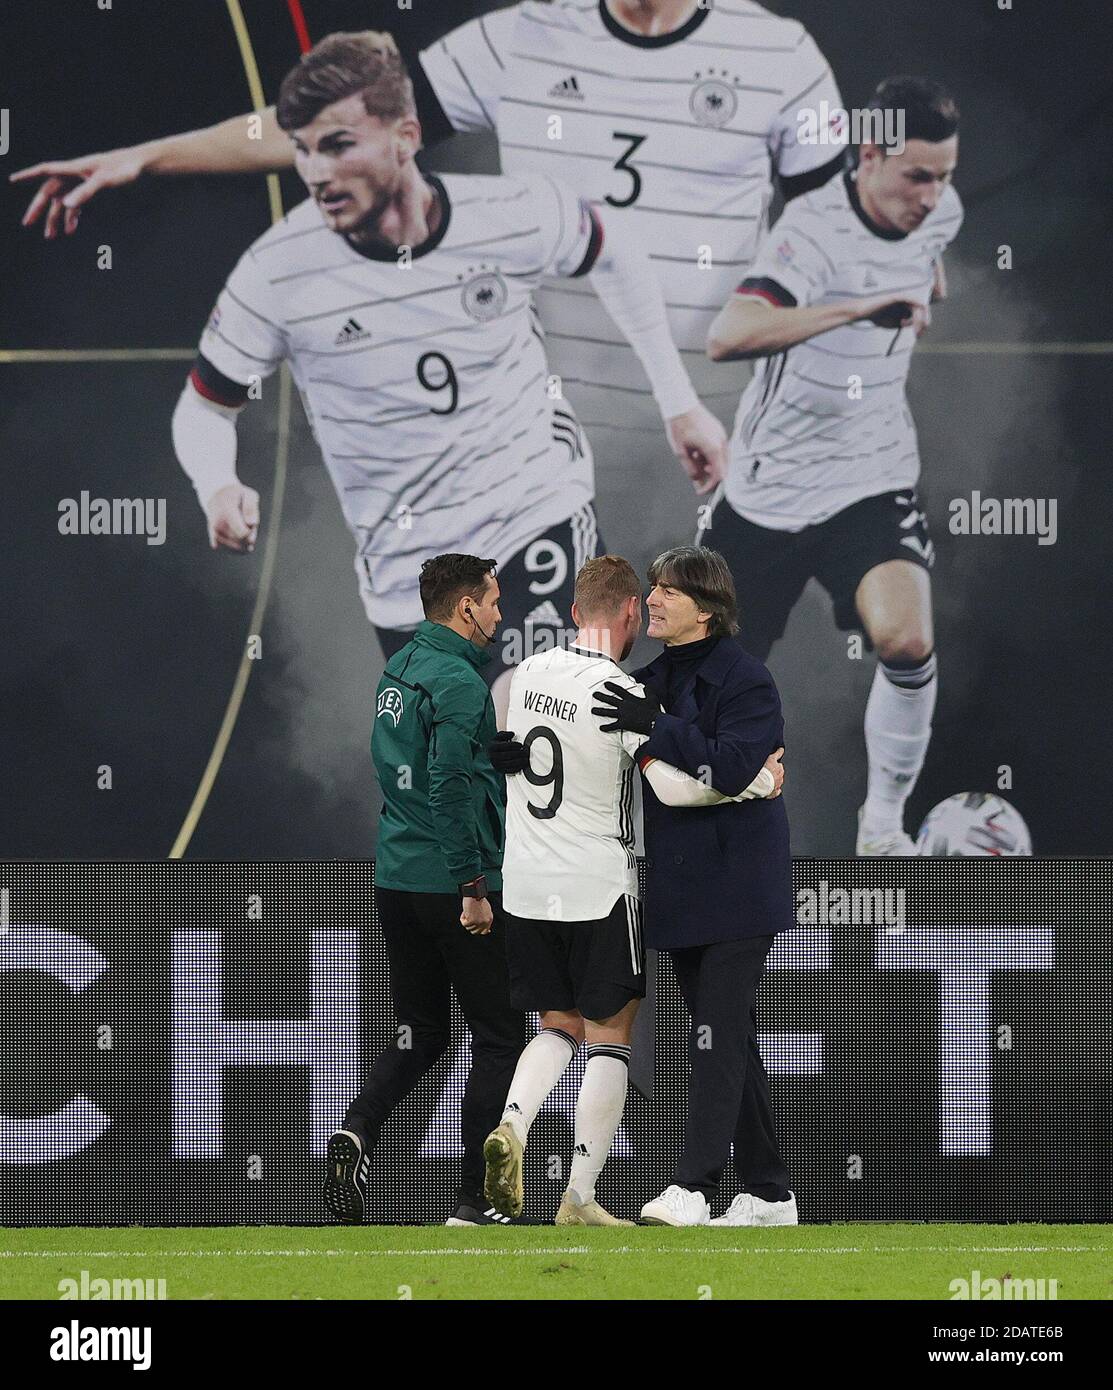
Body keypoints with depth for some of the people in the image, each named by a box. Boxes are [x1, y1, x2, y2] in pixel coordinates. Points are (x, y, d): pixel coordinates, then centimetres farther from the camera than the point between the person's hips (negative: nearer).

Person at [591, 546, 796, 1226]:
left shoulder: (745, 679, -12)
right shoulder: (652, 681, 12)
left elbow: (733, 768, -24)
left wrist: (656, 727, -26)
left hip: (738, 884, -8)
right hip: (679, 889, 8)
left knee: (718, 1035, -13)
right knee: (733, 1043, 11)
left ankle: (694, 1185, -18)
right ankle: (768, 1191, 16)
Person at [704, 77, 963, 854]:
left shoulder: (939, 213, -4)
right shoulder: (816, 230, -25)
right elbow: (728, 336, -44)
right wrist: (856, 308, -48)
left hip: (873, 480, 3)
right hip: (771, 488, -3)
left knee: (907, 640, -24)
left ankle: (884, 825, -4)